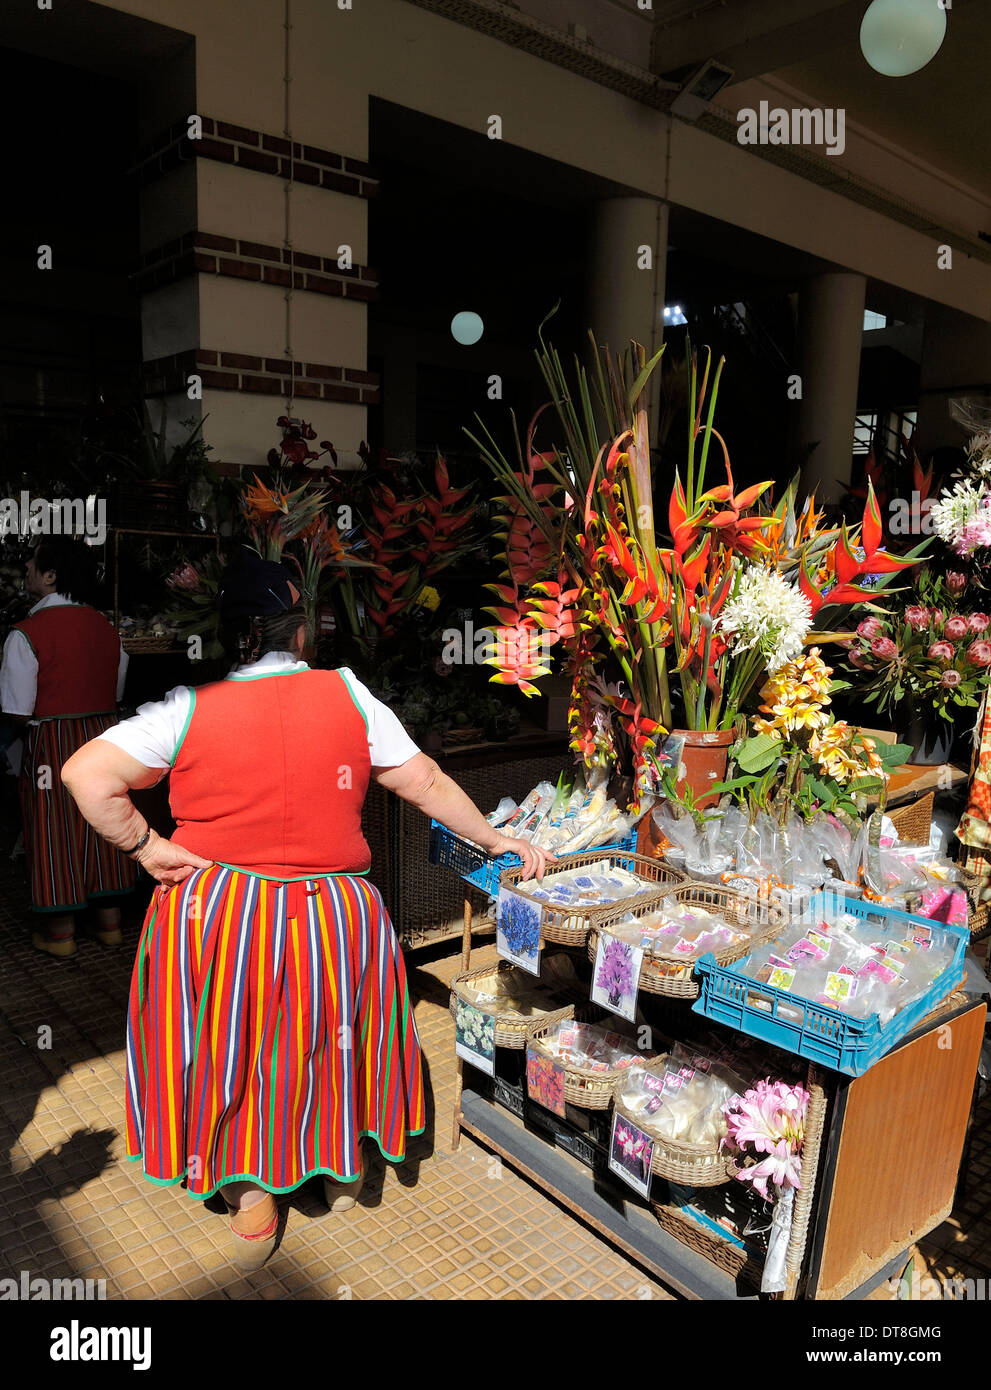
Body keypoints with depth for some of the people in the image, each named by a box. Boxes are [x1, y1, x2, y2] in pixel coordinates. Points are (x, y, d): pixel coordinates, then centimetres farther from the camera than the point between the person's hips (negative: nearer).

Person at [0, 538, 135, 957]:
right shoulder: (104, 626, 3)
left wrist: (41, 716, 6)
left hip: (51, 744, -5)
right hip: (103, 734, 5)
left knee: (54, 828, 7)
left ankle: (60, 930, 18)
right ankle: (109, 919, 24)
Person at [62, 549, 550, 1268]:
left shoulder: (188, 710, -9)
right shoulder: (347, 693, -8)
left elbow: (86, 774, -14)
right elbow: (424, 782, -4)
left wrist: (145, 846, -4)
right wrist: (496, 839, 7)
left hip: (215, 910, 0)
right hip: (330, 912, 1)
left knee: (233, 1049, 20)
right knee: (327, 1042, 23)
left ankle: (251, 1199, 31)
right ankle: (343, 1168, 43)